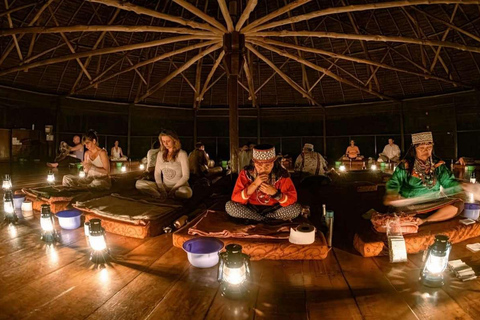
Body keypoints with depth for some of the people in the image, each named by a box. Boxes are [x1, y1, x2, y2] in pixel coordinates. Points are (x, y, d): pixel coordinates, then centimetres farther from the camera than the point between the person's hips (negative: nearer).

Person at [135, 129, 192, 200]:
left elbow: (185, 176, -9)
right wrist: (162, 189, -7)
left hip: (179, 187, -4)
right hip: (164, 186, 4)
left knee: (186, 192, -40)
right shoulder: (160, 154, 12)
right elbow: (157, 173, 8)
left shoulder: (182, 154, -4)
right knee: (139, 183, -15)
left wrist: (173, 190, -15)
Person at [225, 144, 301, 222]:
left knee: (297, 208, -25)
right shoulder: (246, 173, -16)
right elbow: (235, 199, -21)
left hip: (274, 209, 0)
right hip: (252, 209, 0)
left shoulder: (281, 174, -16)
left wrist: (275, 193, -35)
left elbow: (292, 200, -17)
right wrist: (254, 184, -33)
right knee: (229, 206, -24)